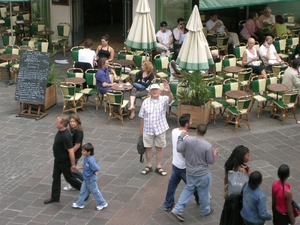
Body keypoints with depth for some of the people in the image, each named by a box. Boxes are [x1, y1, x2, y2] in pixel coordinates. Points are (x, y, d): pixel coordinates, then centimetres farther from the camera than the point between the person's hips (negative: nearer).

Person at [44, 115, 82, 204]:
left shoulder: (66, 136, -33)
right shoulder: (60, 131, -3)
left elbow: (71, 151, -29)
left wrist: (73, 165, -23)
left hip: (65, 162, -9)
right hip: (57, 160, 9)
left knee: (69, 178, 8)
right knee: (56, 177, 16)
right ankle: (55, 197, 28)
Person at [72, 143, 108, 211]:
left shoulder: (90, 160, -33)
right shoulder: (86, 158, -5)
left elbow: (97, 169, -34)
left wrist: (95, 173, -16)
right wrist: (77, 168, 9)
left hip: (91, 180, -9)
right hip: (86, 179, 9)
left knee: (95, 191, 9)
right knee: (83, 191, 19)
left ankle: (103, 204, 27)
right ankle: (79, 204, 34)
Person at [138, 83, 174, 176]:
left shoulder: (163, 99, -8)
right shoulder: (146, 102, -4)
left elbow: (171, 99, -32)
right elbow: (142, 117, 3)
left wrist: (168, 92, -54)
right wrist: (141, 129, 5)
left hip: (160, 129, -1)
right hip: (148, 130, 1)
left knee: (159, 148, 11)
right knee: (148, 148, 11)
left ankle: (158, 167, 24)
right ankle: (149, 166, 28)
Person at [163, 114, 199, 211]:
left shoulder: (174, 131, -7)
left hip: (175, 164, 7)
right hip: (184, 167, -7)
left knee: (172, 184, 19)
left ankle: (168, 204, 30)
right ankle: (200, 201, 40)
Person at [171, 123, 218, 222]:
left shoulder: (187, 140, -17)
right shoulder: (207, 146, -25)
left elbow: (179, 149, -2)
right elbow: (210, 161, -14)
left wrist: (181, 136, 8)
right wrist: (214, 154, 6)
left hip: (189, 172, 4)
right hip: (202, 174, -4)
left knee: (188, 189, 23)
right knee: (203, 192, 18)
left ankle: (177, 210, 18)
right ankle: (205, 211, 40)